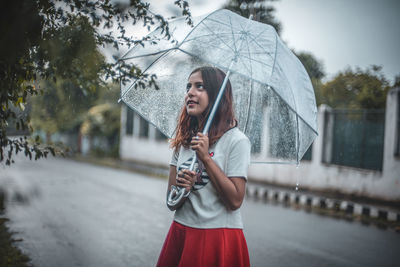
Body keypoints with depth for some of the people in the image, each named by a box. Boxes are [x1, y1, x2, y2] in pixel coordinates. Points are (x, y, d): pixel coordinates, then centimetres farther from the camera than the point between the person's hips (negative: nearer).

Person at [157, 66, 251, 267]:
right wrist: (182, 187, -16)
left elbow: (235, 201, -17)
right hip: (181, 233, 5)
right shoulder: (183, 141, 7)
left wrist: (205, 158, -19)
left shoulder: (236, 140, -10)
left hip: (218, 236, -5)